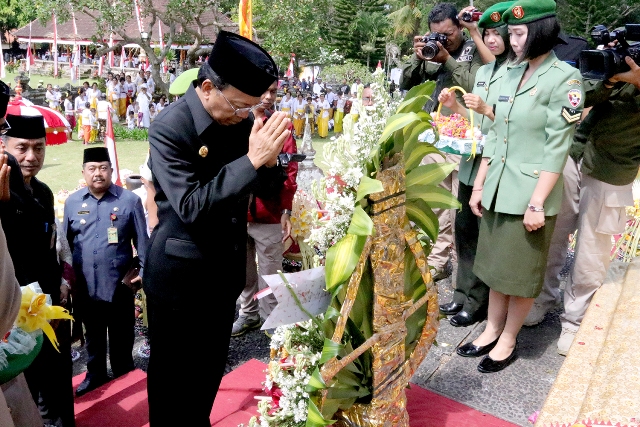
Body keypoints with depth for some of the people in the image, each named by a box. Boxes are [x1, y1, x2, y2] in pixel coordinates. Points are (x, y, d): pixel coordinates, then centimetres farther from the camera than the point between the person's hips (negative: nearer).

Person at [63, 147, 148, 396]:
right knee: (93, 335, 20)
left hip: (119, 284, -2)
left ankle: (123, 377, 33)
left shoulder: (129, 200, -7)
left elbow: (142, 240, -3)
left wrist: (145, 271, -5)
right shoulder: (72, 202, 2)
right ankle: (95, 374, 40)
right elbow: (65, 243, 8)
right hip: (85, 285, 3)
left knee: (121, 336, 14)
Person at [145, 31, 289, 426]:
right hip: (180, 276, -5)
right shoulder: (170, 128, -19)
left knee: (211, 370, 23)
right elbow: (191, 207, -28)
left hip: (227, 270, 6)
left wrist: (269, 159, -20)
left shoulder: (242, 120, -3)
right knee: (174, 377, 13)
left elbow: (268, 189, 1)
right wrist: (251, 160, -33)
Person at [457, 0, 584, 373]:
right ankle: (492, 330, 31)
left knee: (521, 272, 8)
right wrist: (479, 185, 10)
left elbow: (557, 149, -14)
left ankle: (508, 342, 24)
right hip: (498, 190, 6)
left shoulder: (565, 78, -10)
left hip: (530, 194, -6)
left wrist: (537, 203, -17)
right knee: (497, 265, 16)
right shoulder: (512, 74, 9)